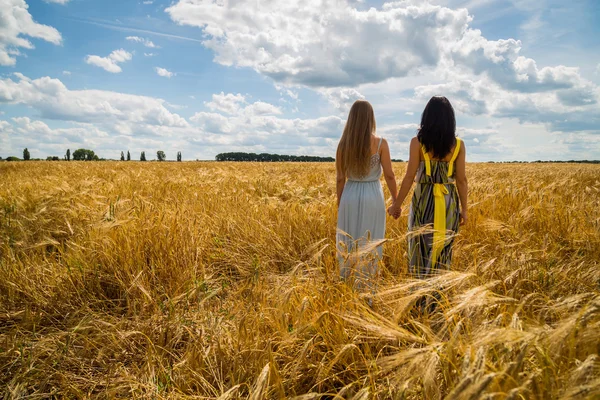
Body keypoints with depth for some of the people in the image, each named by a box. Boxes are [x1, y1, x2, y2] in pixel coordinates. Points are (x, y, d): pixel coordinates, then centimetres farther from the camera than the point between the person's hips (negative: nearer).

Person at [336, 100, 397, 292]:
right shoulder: (380, 143, -9)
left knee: (347, 244, 13)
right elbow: (389, 176, -7)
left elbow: (340, 179, 1)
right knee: (370, 245, 8)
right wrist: (396, 201, 5)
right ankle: (365, 286, 15)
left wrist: (339, 204, 12)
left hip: (350, 197, 2)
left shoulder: (343, 144, -3)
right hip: (372, 197, -2)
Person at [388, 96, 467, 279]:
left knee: (422, 250, 9)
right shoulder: (458, 144, -1)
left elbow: (410, 177, -9)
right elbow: (461, 179, 0)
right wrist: (464, 209, 8)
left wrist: (397, 205, -1)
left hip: (424, 201, -3)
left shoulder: (418, 142, -8)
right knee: (443, 252, 14)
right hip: (449, 202, 3)